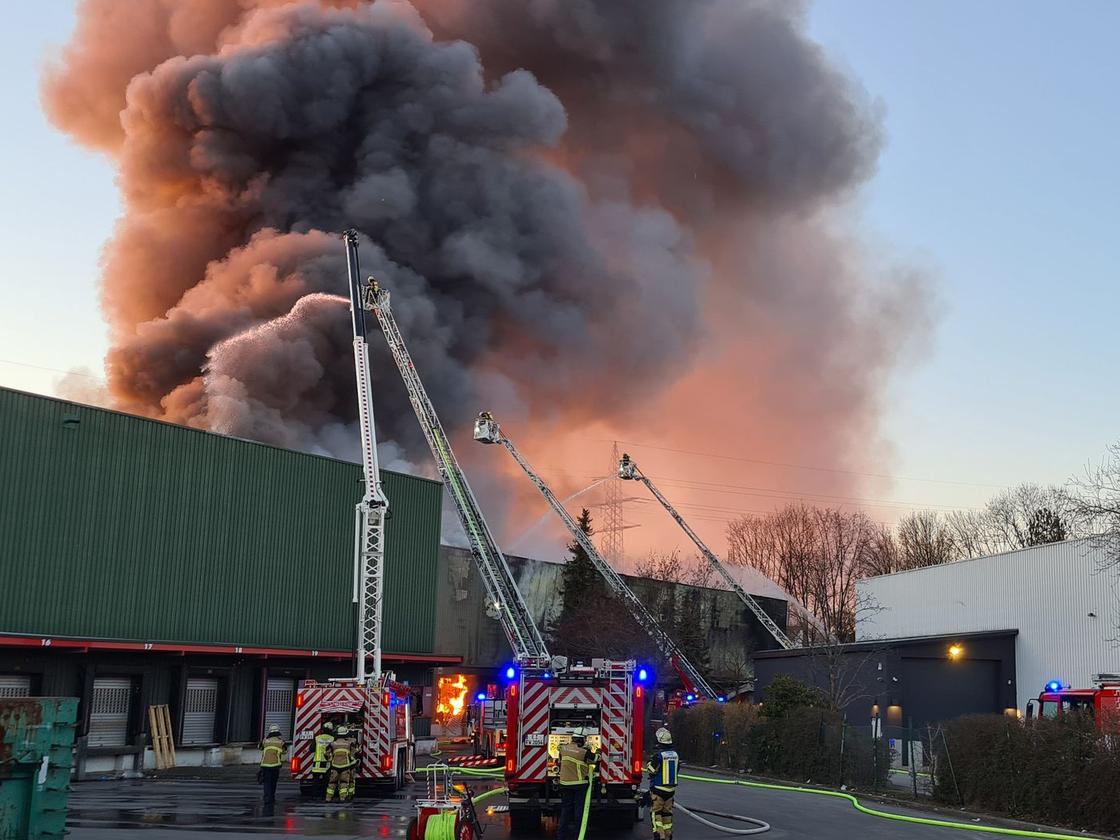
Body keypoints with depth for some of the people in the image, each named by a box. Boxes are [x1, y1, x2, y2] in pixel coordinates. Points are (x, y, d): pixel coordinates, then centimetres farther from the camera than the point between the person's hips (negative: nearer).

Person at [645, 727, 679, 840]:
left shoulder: (658, 755, -17)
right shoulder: (675, 754, 4)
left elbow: (651, 770, -13)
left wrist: (650, 761, 6)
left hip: (658, 789, -6)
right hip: (671, 788, 6)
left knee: (656, 812, 0)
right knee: (667, 812, 13)